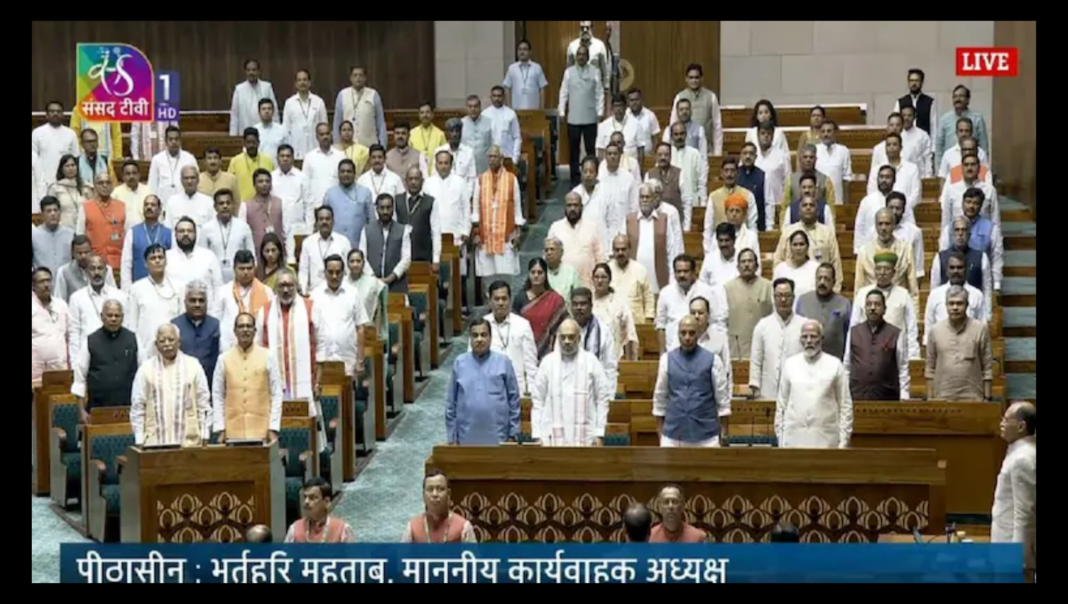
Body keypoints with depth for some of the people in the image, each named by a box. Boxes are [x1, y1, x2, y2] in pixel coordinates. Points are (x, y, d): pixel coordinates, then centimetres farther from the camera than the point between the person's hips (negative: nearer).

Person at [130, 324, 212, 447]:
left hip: (190, 441, 0)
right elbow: (137, 408, 5)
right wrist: (140, 441, 0)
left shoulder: (193, 366, 5)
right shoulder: (145, 369, 4)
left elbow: (203, 404, 7)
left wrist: (205, 437, 3)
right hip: (155, 443, 0)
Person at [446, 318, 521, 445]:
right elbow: (452, 403, 7)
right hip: (467, 437, 1)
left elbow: (513, 399, 4)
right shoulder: (460, 363, 3)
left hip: (497, 437, -1)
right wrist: (452, 437, 5)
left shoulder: (503, 362, 0)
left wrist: (513, 434, 2)